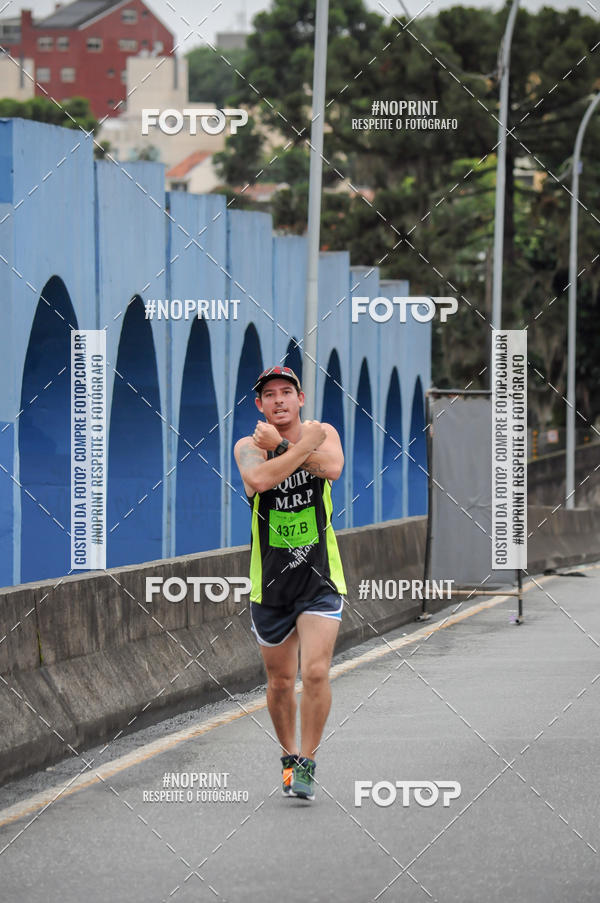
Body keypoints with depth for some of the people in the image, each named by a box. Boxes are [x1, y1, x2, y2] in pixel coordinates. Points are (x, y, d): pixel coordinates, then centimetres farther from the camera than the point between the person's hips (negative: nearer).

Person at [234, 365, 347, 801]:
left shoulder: (322, 432, 0)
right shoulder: (248, 446, -4)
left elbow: (332, 467, -23)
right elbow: (259, 478, -27)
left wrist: (281, 444, -21)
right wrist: (305, 445, -24)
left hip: (320, 577, -1)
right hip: (270, 580, 1)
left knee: (316, 671, -14)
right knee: (280, 681, 9)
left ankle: (307, 764, -2)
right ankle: (289, 756, 31)